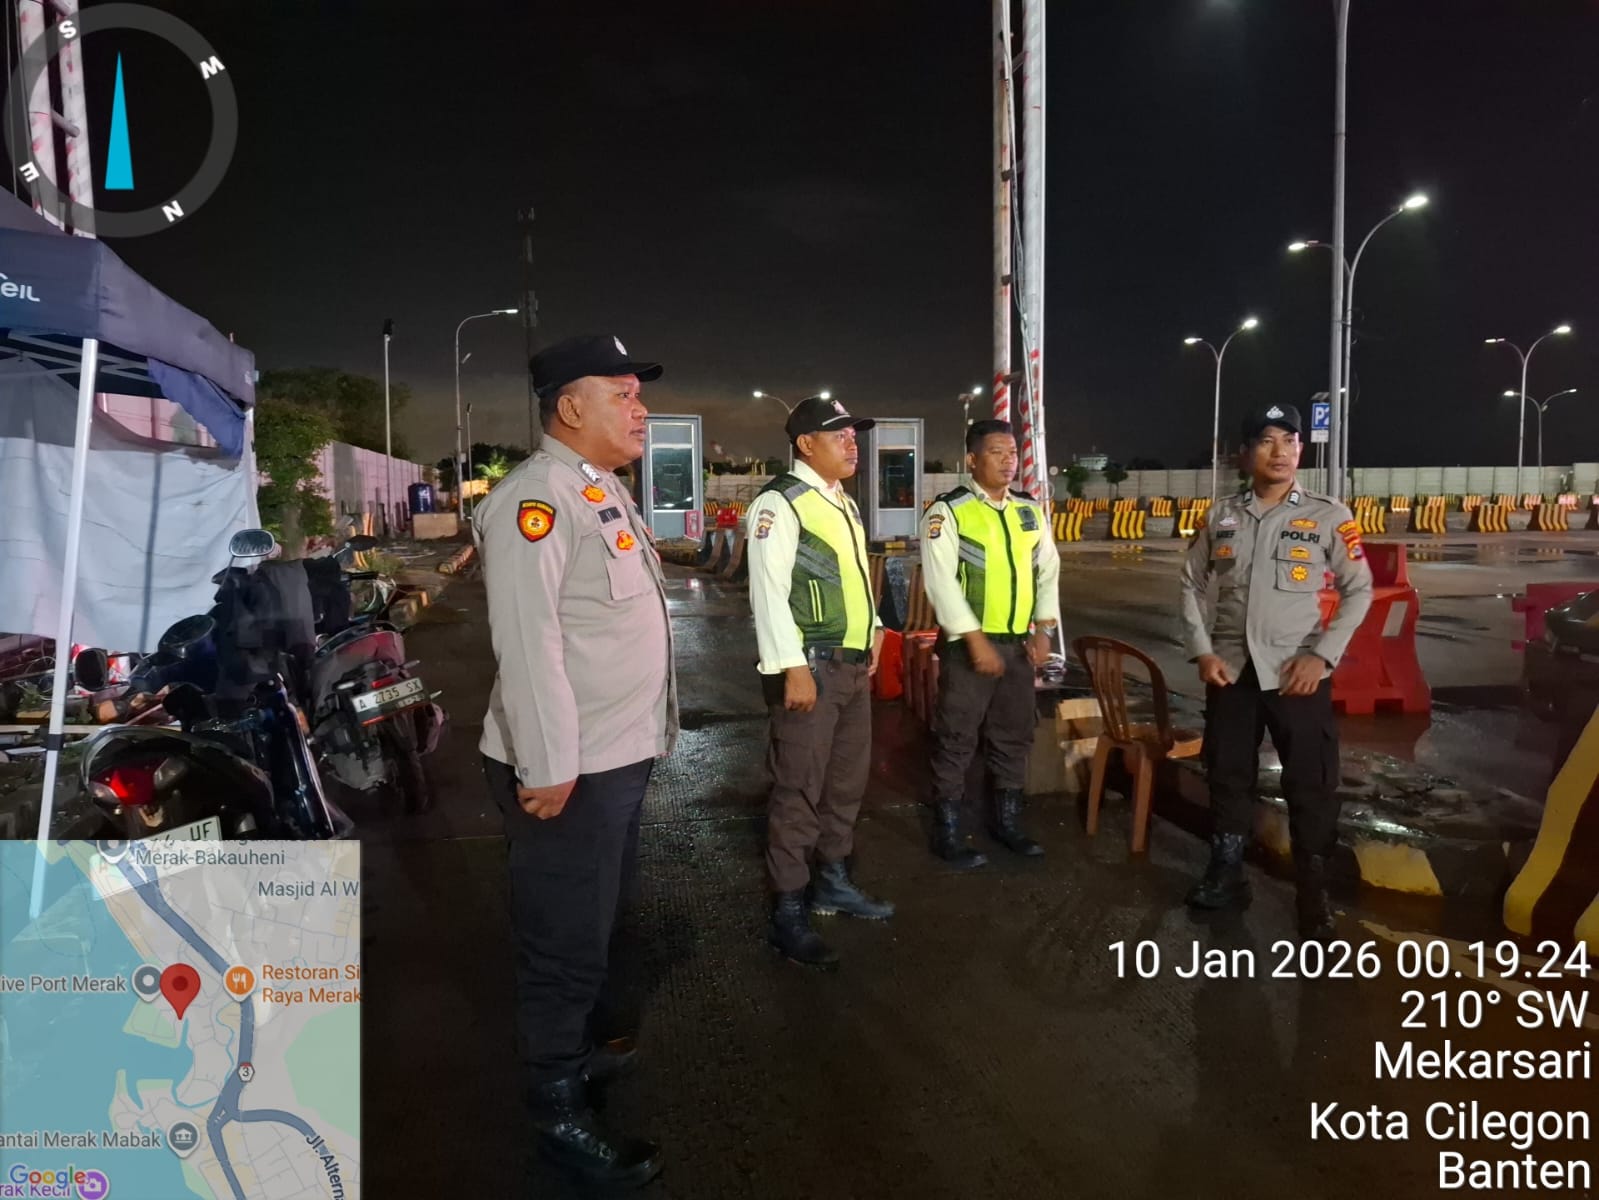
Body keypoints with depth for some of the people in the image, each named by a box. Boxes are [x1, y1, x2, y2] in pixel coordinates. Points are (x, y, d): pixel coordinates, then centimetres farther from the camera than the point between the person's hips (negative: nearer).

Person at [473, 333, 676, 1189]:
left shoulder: (604, 490, 14)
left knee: (597, 924, 25)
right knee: (566, 944, 4)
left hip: (619, 755, 10)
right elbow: (527, 642, -26)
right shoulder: (536, 498, -19)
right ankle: (561, 1114, 21)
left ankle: (596, 1042, 45)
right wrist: (548, 768, -26)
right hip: (567, 768, -10)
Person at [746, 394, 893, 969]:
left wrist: (873, 632, 15)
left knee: (847, 780, 18)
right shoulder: (780, 502, -13)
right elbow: (768, 591, -19)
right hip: (810, 666, -9)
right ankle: (787, 913, 10)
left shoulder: (843, 503, 16)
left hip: (854, 663, 9)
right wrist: (794, 668, -23)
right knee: (799, 789, -2)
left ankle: (833, 883, 35)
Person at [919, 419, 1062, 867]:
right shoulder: (947, 512, -10)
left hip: (1019, 643, 6)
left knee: (1014, 736, 16)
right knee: (957, 740, 2)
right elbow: (941, 582, -16)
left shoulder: (1030, 512, 9)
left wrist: (1042, 629, 1)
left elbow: (1048, 571, 12)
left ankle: (1006, 821, 32)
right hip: (968, 644, -6)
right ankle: (947, 833, 15)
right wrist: (976, 639, -19)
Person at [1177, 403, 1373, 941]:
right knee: (1228, 775, 13)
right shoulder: (1221, 516, 4)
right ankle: (1226, 876, 29)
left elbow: (1359, 590, -1)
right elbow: (1192, 584, 9)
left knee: (1311, 786, 2)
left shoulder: (1328, 516, -3)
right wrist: (1202, 651, -1)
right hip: (1231, 669, 3)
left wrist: (1322, 655, -11)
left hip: (1297, 672, -3)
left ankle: (1314, 895, 17)